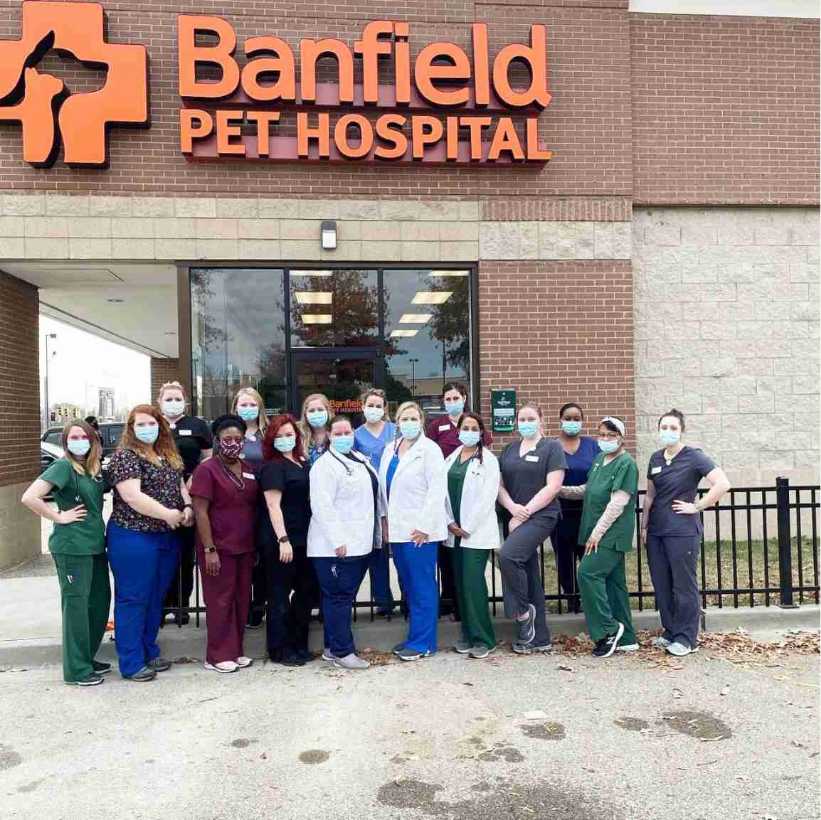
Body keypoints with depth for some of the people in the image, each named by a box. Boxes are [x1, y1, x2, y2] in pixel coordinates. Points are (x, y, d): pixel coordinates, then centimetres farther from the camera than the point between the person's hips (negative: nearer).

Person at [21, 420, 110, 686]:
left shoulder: (94, 468, 10)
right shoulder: (63, 466, -11)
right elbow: (29, 497, -22)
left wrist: (97, 527, 9)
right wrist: (60, 517, -15)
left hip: (95, 544, 8)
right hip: (72, 547, -8)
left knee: (100, 602, 14)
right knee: (76, 605, 1)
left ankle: (88, 657, 30)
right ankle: (77, 670, 13)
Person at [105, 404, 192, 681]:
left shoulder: (169, 456, 12)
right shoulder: (125, 456, -12)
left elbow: (180, 486, 18)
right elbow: (132, 496, -23)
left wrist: (188, 508, -2)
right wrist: (168, 514, -22)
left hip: (168, 538, 8)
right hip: (134, 538, -8)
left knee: (156, 599, 16)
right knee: (133, 600, 2)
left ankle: (150, 653, 29)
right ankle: (131, 663, 10)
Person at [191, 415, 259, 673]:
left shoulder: (249, 470, 9)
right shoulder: (207, 469, -8)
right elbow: (200, 512, -12)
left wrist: (255, 545, 11)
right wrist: (209, 550, -17)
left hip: (245, 547, 6)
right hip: (219, 548, -6)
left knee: (242, 600, 11)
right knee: (220, 601, 2)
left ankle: (235, 651, 24)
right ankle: (218, 656, 14)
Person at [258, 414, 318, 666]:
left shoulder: (303, 463, 11)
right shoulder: (273, 467, -10)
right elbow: (273, 505, -16)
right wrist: (283, 540, -22)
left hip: (303, 538, 7)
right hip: (281, 540, -7)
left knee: (307, 590, 14)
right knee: (280, 595, 4)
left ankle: (297, 644, 29)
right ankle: (280, 650, 17)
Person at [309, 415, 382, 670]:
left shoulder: (360, 460, 15)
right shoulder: (325, 465, -11)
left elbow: (371, 496, 23)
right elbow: (322, 506, -18)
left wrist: (377, 532, 20)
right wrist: (337, 541, -21)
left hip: (360, 543, 9)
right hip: (336, 546, -8)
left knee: (345, 597, 14)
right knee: (339, 598, -1)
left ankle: (334, 647, 24)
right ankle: (341, 652, 8)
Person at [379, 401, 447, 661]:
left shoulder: (429, 449, -7)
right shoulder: (390, 450, 13)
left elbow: (437, 489, -12)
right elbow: (384, 488, 16)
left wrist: (424, 527, -15)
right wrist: (385, 520, 8)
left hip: (419, 530, -7)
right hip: (397, 529, 7)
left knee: (422, 586, 0)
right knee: (408, 584, 14)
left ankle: (423, 642, 9)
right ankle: (414, 636, 26)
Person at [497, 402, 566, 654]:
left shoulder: (552, 447, -1)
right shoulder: (509, 450, 15)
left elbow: (552, 487, -10)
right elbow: (499, 485, 9)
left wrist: (525, 511, -13)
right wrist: (513, 508, -9)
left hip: (541, 516, -6)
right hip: (515, 519, 6)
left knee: (507, 555, -26)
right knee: (530, 575, 9)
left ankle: (522, 611, -4)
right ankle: (540, 638, 18)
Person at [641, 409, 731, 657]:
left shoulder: (694, 457, -9)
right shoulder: (656, 458, 9)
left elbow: (723, 484, -19)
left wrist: (697, 507, -14)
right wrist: (644, 525, 15)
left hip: (682, 532, -6)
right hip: (656, 531, 6)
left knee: (684, 586, 2)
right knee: (661, 585, 11)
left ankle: (687, 638, 13)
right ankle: (670, 631, 25)